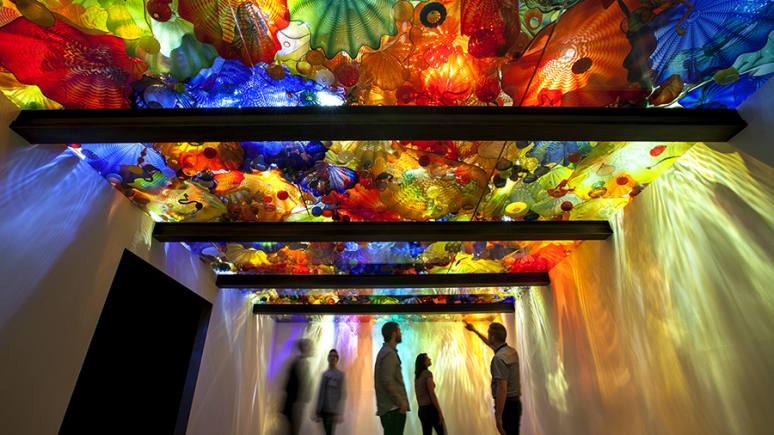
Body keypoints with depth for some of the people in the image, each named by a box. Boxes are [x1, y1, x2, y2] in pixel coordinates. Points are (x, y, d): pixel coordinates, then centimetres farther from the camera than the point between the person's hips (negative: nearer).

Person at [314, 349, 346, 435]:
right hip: (323, 409, 5)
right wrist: (317, 411, 10)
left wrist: (339, 413, -14)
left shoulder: (340, 374, -2)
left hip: (332, 410, -5)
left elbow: (342, 394, -7)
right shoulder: (324, 374, 13)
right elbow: (320, 393, 14)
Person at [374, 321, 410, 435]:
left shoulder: (385, 351, 17)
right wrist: (401, 402, -18)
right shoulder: (389, 353, -15)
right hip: (394, 409, -10)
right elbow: (387, 382, -22)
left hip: (389, 408, 10)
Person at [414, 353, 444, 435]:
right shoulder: (427, 373, -11)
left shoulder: (416, 376, 13)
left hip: (421, 410, 7)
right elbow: (432, 394, -16)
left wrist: (421, 409, 20)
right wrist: (440, 412, -13)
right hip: (430, 408, -7)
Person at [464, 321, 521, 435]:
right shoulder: (512, 351, 9)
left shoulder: (499, 357, -20)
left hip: (506, 404, -9)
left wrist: (498, 416, -21)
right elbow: (490, 344, 28)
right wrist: (474, 330, 36)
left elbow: (502, 389, -24)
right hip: (515, 403, 9)